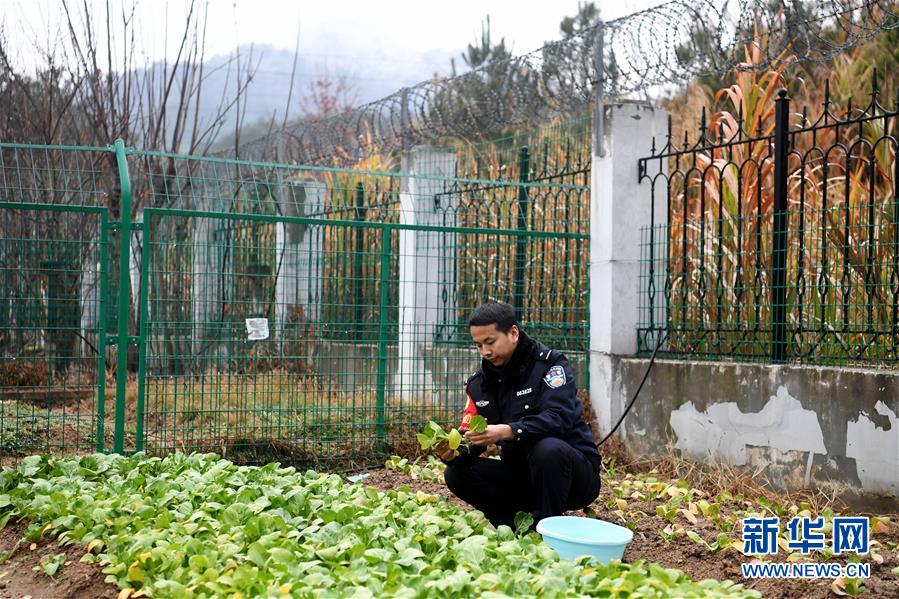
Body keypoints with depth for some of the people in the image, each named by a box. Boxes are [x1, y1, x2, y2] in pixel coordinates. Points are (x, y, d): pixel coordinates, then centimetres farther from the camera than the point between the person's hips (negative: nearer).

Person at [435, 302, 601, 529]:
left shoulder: (550, 364, -12)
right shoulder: (479, 383, 5)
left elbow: (559, 418, -28)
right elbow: (469, 439, -1)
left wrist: (506, 432, -41)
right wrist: (452, 454, -25)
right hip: (521, 475, 6)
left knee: (548, 448, -37)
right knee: (456, 474, -11)